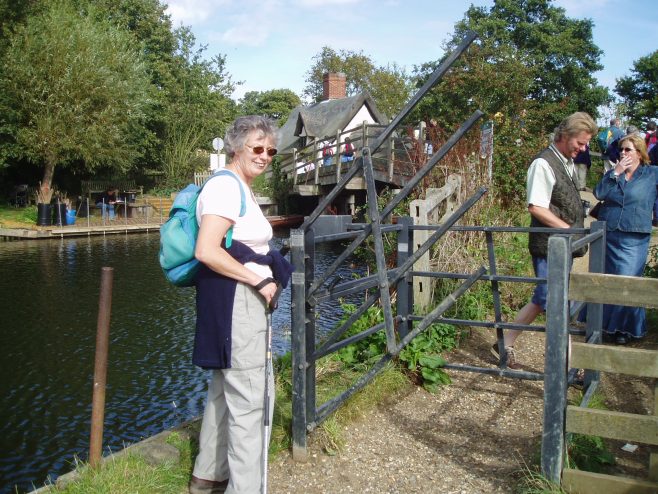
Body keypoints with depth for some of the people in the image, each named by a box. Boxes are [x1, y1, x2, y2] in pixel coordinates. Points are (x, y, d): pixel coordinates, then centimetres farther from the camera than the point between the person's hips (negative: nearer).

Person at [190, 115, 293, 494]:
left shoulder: (242, 189, 17)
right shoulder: (226, 186, -14)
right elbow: (207, 251, -24)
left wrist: (263, 281, 9)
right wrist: (259, 281, -17)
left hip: (246, 299, 11)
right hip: (234, 300, -11)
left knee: (225, 389, 19)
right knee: (248, 399, -5)